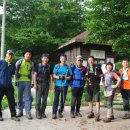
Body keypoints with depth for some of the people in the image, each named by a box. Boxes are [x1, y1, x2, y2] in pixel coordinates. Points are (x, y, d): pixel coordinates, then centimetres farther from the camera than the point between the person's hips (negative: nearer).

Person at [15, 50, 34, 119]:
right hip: (20, 81, 0)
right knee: (20, 97, 6)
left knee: (28, 97, -3)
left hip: (28, 81, 0)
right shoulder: (19, 62, 5)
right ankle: (20, 111, 18)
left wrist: (32, 82, 0)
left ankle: (28, 113, -2)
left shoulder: (31, 63, 9)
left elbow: (32, 73, 8)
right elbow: (15, 71, 3)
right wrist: (16, 81, -4)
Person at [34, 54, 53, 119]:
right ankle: (38, 113, 2)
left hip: (46, 84, 3)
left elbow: (50, 76, 12)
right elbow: (35, 75, 0)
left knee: (45, 99, 7)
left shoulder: (49, 67, 11)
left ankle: (42, 112, 17)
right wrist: (35, 84, -8)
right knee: (38, 99, -5)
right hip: (39, 84, -3)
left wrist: (51, 84, 3)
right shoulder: (38, 66, 3)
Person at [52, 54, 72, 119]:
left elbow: (69, 77, 4)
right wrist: (58, 77, -16)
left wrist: (64, 78, -15)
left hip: (65, 85, 1)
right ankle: (54, 113, -1)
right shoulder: (56, 66, 6)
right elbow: (54, 75, 4)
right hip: (57, 84, -1)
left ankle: (60, 112, 18)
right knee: (56, 99, -4)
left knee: (63, 99, 5)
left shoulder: (68, 67, 6)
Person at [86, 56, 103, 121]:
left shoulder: (97, 67, 2)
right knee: (89, 100, 11)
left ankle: (97, 114, -7)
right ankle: (91, 112, 25)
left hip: (96, 85, -4)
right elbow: (85, 76, 20)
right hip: (89, 85, 4)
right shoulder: (86, 68, 11)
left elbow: (101, 74, 8)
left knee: (97, 100, -9)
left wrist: (98, 75, -9)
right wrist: (86, 77, 0)